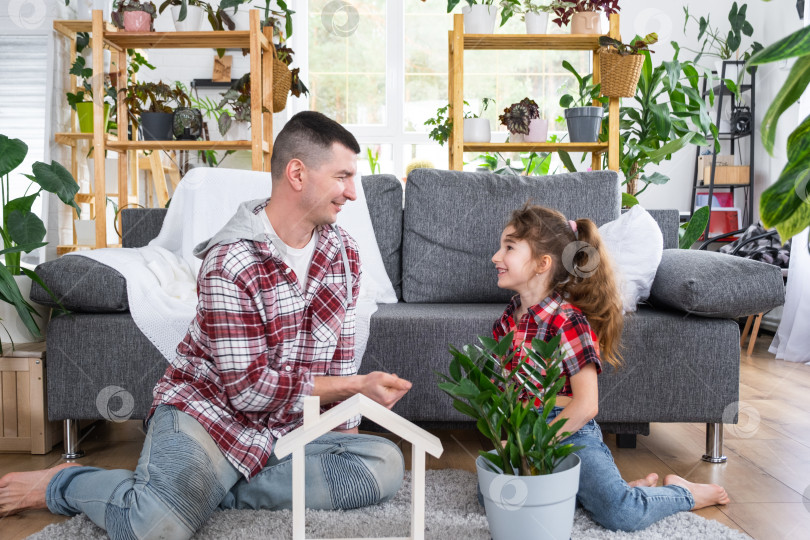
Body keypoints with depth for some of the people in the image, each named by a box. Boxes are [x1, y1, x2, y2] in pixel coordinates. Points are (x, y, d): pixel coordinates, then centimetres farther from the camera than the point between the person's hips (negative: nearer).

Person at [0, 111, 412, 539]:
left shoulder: (344, 252, 3)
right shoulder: (230, 262, -18)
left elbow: (341, 356, 10)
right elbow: (248, 389, -20)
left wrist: (347, 432, 4)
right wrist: (355, 386, -18)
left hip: (290, 430, 6)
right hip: (209, 412, -6)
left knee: (386, 464, -21)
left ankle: (218, 485, -11)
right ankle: (65, 484, 2)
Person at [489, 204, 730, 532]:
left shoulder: (568, 321, -16)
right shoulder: (508, 320, 6)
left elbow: (586, 405, -20)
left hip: (570, 434, -7)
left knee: (621, 515, -22)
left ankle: (680, 493, 15)